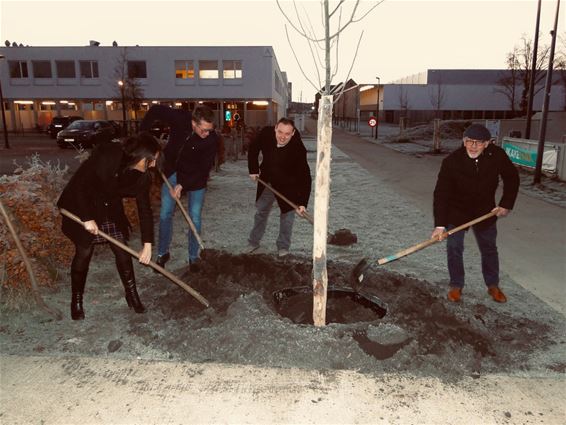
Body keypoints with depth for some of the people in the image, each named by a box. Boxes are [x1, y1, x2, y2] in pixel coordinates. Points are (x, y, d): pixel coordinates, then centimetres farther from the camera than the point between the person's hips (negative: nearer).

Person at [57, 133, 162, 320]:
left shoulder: (142, 176, -14)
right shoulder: (105, 156, -31)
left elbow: (145, 208, -8)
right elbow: (79, 184, -24)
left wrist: (147, 244, -9)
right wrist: (87, 218, -23)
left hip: (110, 210, 5)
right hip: (81, 206, -5)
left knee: (122, 251, 3)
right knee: (84, 252, -1)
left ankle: (132, 294, 20)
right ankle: (76, 300, 20)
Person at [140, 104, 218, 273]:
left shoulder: (212, 139, -27)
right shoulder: (179, 118, -25)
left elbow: (204, 168, -21)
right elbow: (155, 110, -8)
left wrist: (183, 184, -26)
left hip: (195, 177, -2)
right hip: (172, 172, 2)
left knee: (194, 218, -1)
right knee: (165, 214, 5)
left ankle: (194, 257, 17)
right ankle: (163, 253, 23)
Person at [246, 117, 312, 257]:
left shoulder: (298, 149, -34)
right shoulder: (266, 134, -24)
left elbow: (304, 177, -33)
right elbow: (253, 149, -2)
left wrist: (302, 203, -40)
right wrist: (253, 170, -5)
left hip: (288, 185, -4)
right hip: (267, 181, 4)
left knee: (287, 214, 1)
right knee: (261, 211, 17)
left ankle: (283, 247, 20)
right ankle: (253, 242, 35)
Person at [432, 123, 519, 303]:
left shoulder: (497, 155, -19)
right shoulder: (451, 161, -26)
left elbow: (512, 178, -1)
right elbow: (441, 193, -27)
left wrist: (506, 204, -5)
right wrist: (440, 224, -33)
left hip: (485, 211, 3)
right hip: (456, 212, -2)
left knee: (489, 249, 15)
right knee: (454, 249, 2)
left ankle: (493, 285, 35)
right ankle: (456, 286, 22)